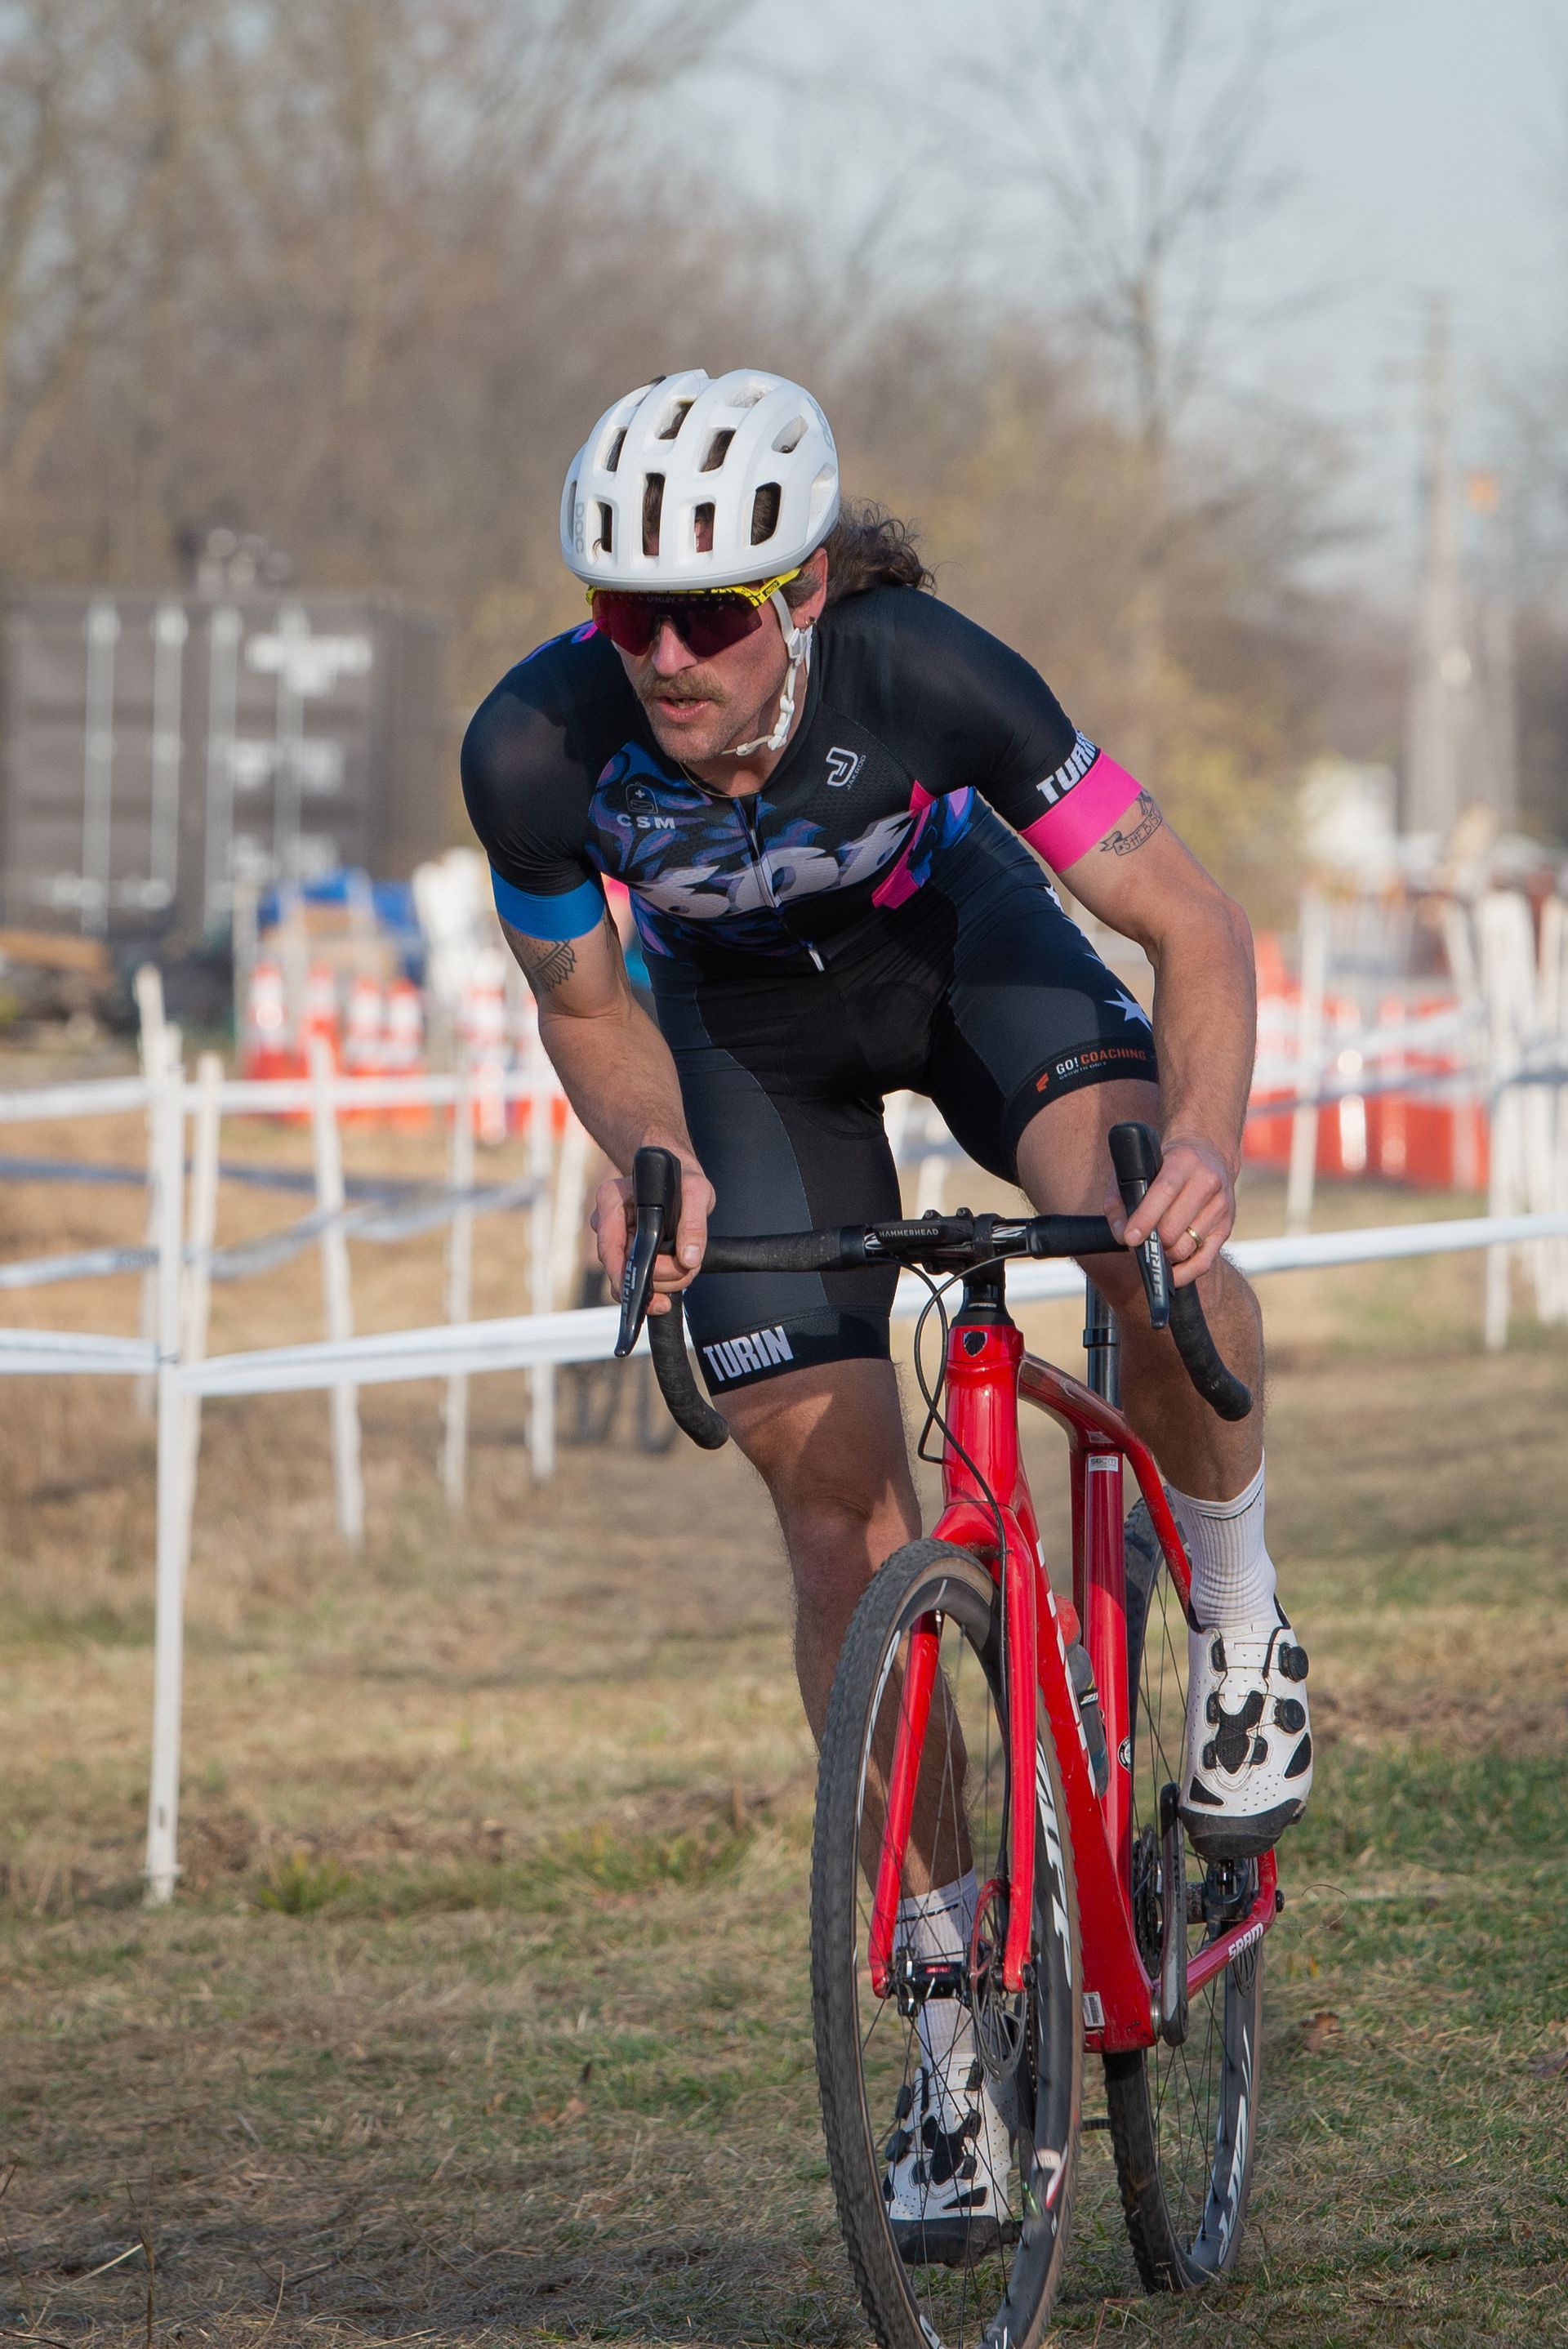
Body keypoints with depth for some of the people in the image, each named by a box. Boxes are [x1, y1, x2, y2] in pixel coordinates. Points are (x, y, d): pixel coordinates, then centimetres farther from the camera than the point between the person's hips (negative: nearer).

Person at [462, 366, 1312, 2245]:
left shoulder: (926, 676, -37)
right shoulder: (536, 748, -32)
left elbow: (1192, 924, -30)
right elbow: (585, 1007, -11)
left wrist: (1208, 1136, -49)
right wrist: (650, 1157, -32)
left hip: (963, 946, -1)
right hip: (748, 1026, 2)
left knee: (1155, 1240, -32)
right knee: (837, 1506, -6)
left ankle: (1235, 1617, -4)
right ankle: (957, 1989, 6)